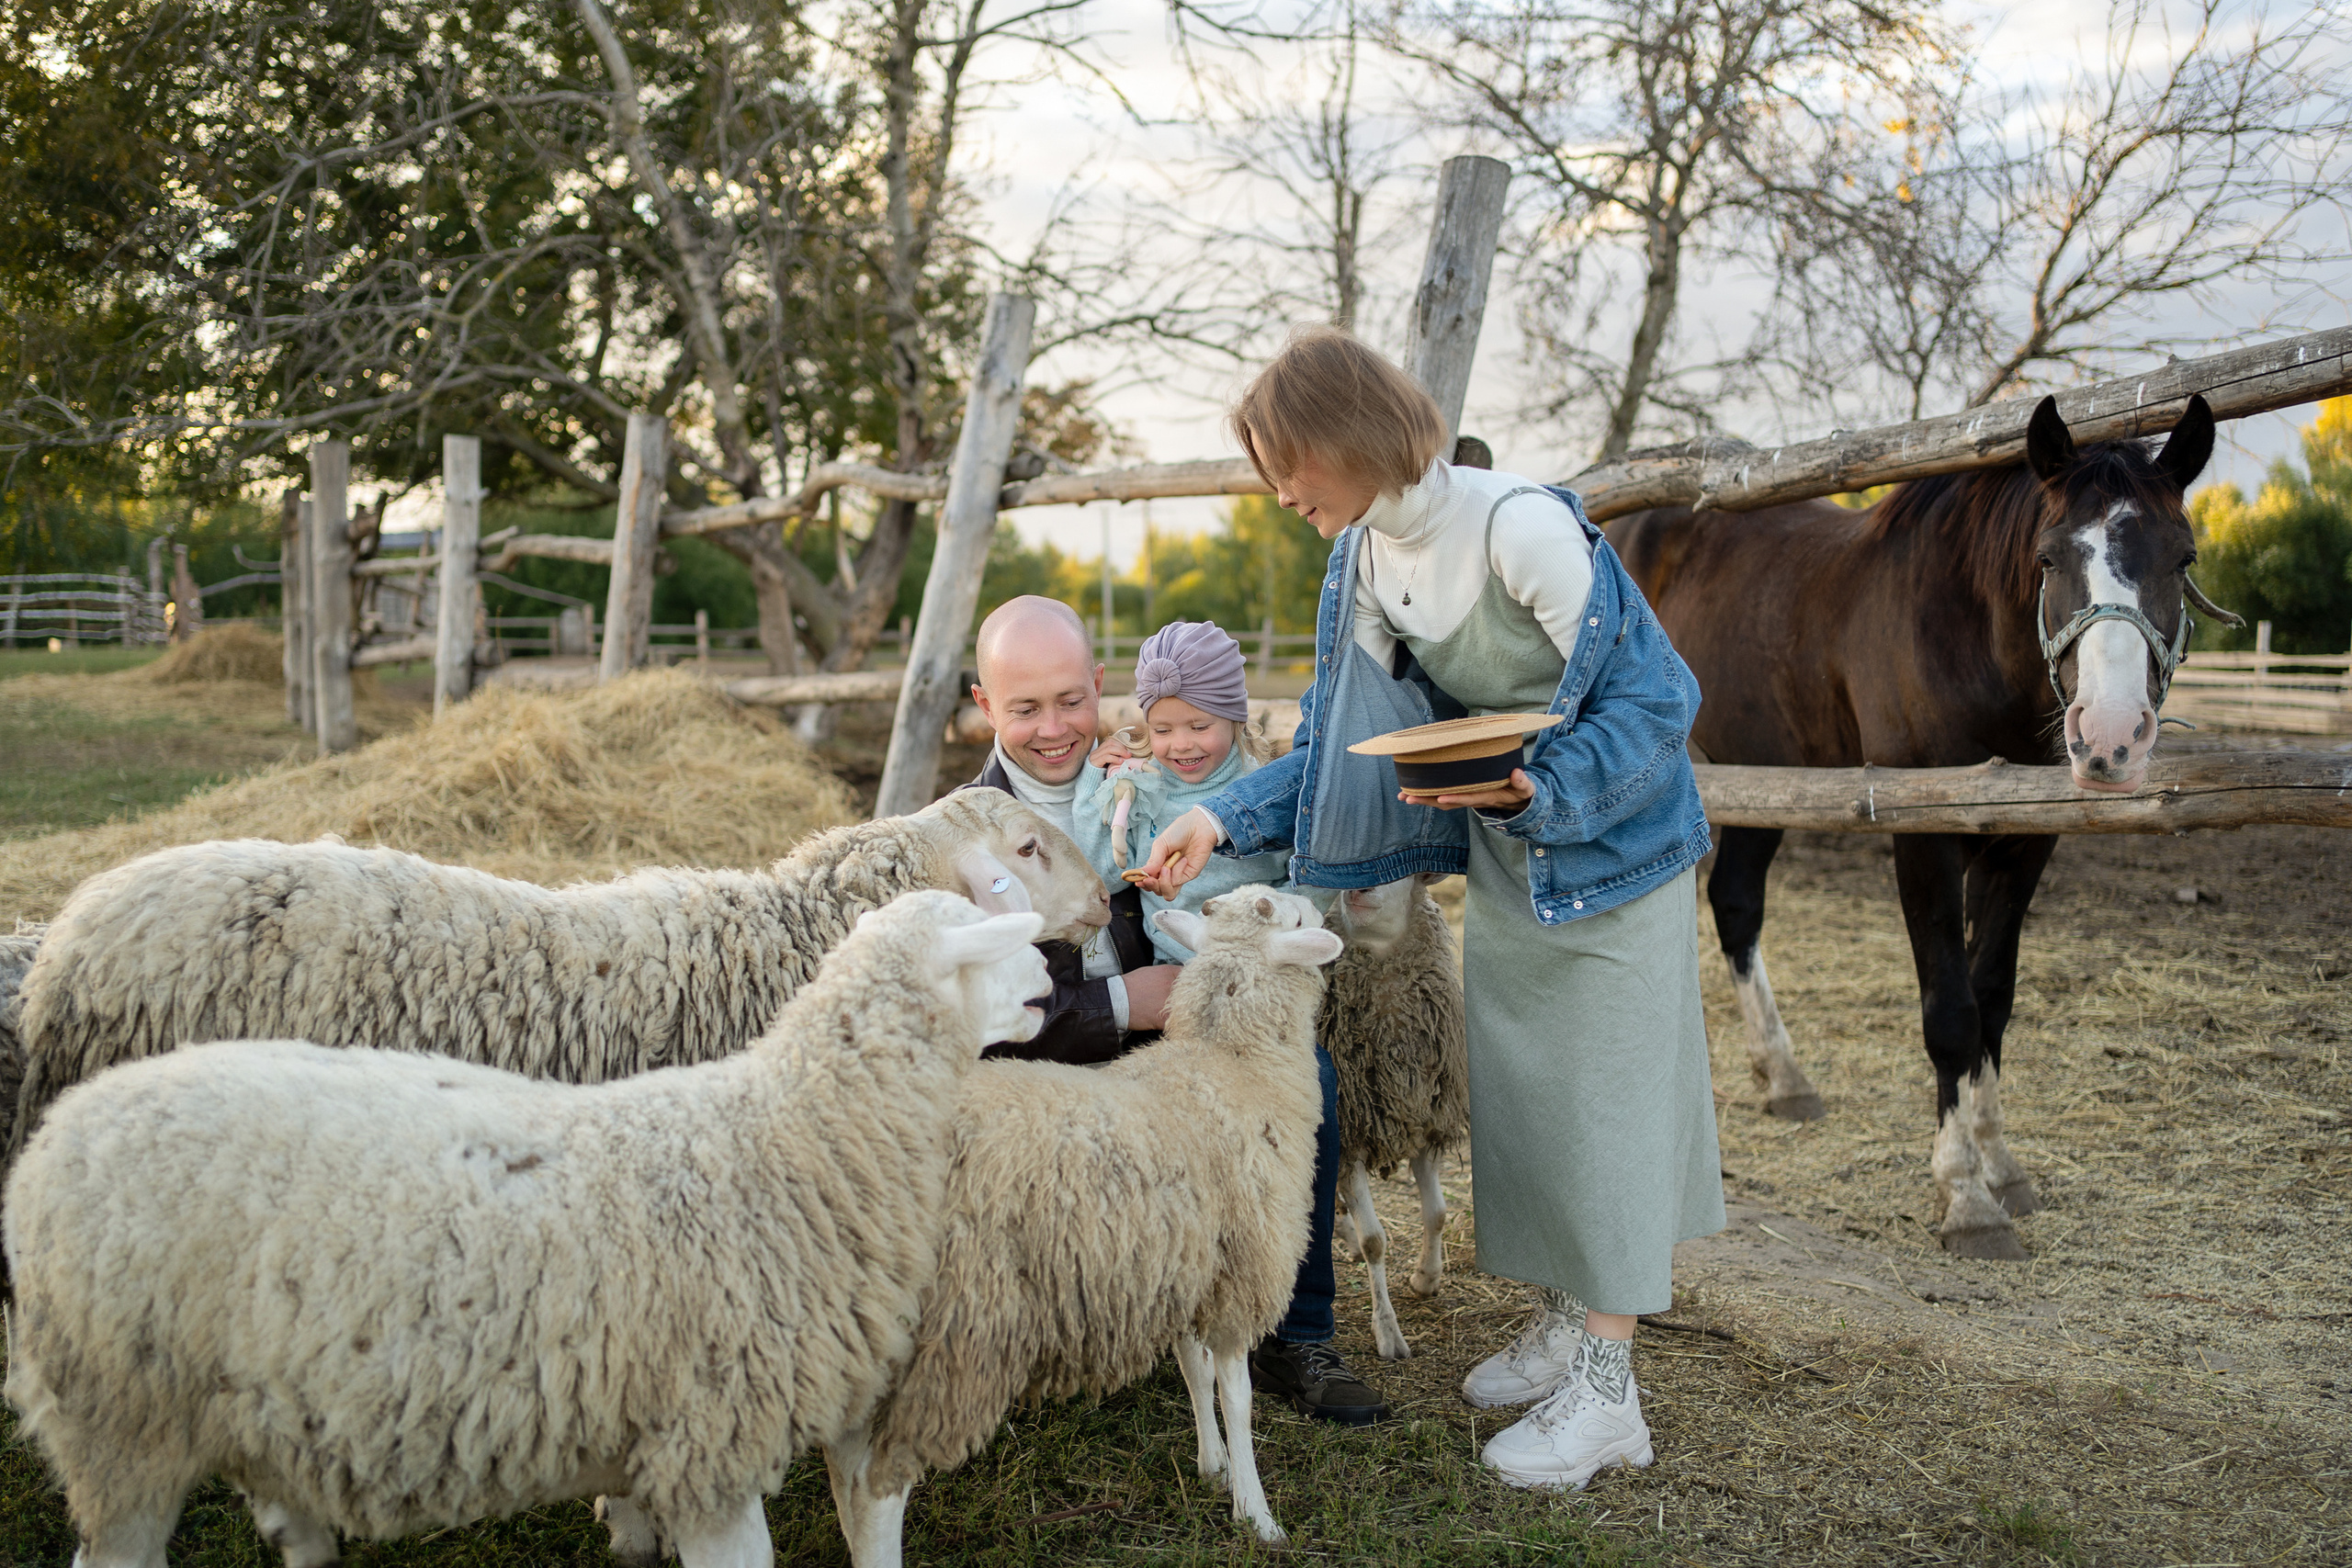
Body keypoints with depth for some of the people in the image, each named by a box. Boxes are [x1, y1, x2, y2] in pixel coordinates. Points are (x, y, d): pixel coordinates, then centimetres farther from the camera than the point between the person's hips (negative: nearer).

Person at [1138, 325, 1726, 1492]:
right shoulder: (1358, 564, -3)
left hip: (1613, 854, -7)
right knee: (1516, 1088, 13)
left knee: (1606, 1097, -2)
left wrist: (1538, 791, -35)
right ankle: (1559, 1324, 29)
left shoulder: (1524, 529, -27)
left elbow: (1651, 698, -23)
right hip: (1503, 864, 8)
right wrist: (1225, 821, -9)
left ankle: (1605, 1389, 6)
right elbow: (1341, 742, 3)